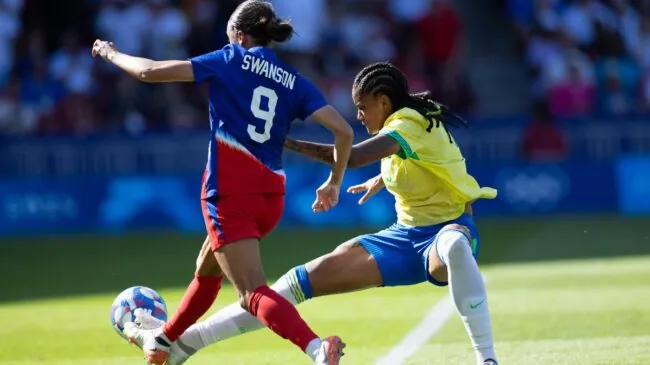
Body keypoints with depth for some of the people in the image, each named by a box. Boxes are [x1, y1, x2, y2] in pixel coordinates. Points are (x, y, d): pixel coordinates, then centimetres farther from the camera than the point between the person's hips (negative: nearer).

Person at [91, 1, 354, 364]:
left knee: (254, 293, -15)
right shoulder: (295, 81, 11)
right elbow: (343, 131, 0)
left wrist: (111, 53, 18)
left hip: (230, 189, -6)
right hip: (271, 195, 7)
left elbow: (151, 72, 0)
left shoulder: (231, 60, 2)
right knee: (207, 269, 30)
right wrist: (334, 183, 15)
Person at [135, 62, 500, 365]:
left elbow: (353, 157, -38)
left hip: (447, 230, -9)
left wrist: (287, 142, -34)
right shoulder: (403, 122, 5)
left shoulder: (410, 125, -22)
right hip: (406, 236, 9)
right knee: (310, 277, -3)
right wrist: (381, 180, 41)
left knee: (455, 247, -48)